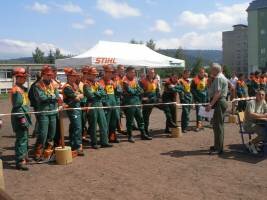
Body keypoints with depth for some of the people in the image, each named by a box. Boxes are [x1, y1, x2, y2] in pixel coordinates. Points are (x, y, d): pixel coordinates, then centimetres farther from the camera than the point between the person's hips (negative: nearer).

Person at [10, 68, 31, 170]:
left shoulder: (23, 88, 15)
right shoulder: (16, 89, -14)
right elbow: (17, 105, -20)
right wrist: (21, 118, -23)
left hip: (25, 116, 10)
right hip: (20, 117, -10)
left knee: (25, 138, 18)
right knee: (21, 138, -9)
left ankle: (24, 156, 31)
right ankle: (20, 161, -6)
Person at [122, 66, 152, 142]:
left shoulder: (135, 79, 12)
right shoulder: (125, 80, -10)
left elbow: (140, 90, 9)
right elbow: (129, 91, -19)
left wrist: (134, 91, -10)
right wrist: (137, 91, -5)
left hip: (137, 101, 7)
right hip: (129, 102, -7)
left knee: (140, 118, 11)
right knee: (130, 120, 1)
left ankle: (143, 134, 20)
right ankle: (130, 136, 12)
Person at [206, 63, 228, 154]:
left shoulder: (218, 78, -14)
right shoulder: (222, 77, 19)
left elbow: (218, 93, -24)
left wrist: (211, 104, -25)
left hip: (219, 102, -11)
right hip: (221, 102, 11)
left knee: (217, 125, -8)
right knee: (219, 125, 17)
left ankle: (218, 148, -4)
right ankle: (218, 146, 28)